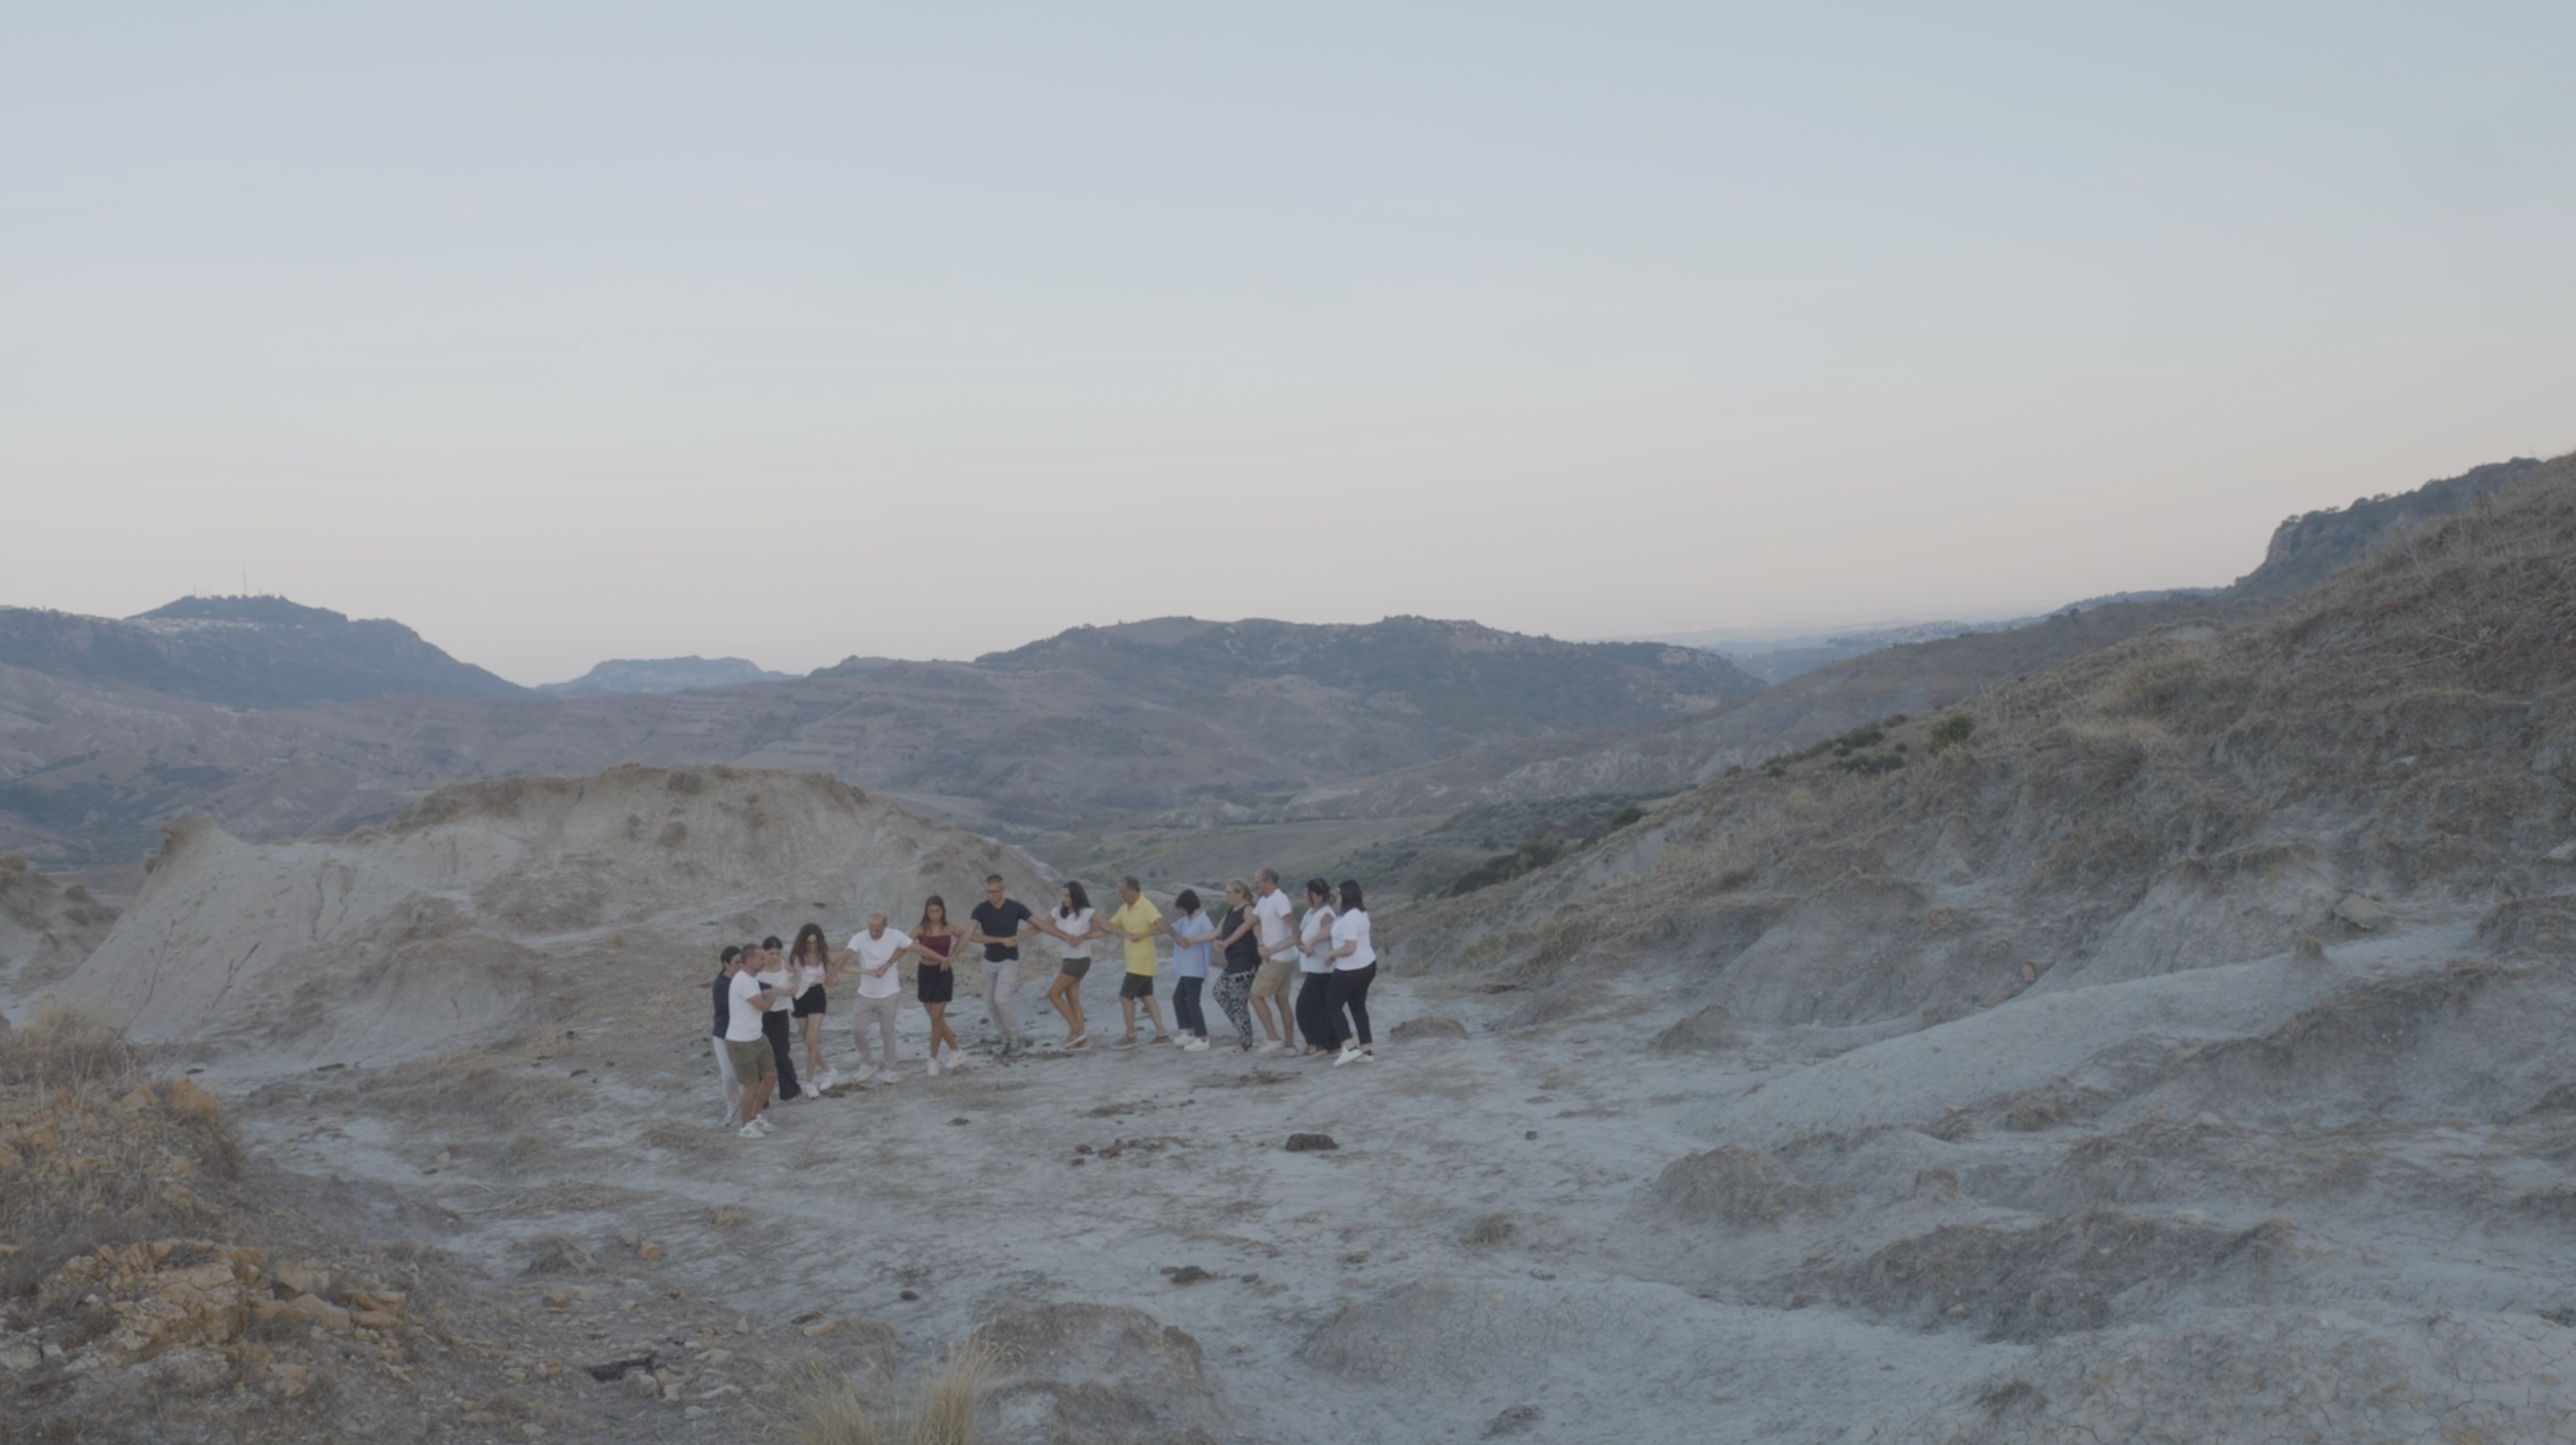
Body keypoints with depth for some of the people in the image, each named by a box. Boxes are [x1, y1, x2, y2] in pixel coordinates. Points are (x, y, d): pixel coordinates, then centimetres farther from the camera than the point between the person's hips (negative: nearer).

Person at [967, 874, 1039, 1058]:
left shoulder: (1015, 908, -10)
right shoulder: (980, 910, -9)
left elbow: (1038, 925, -1)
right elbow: (970, 935, -21)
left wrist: (1017, 937, -15)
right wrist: (1002, 940, -23)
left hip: (1009, 960, -4)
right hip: (989, 961, 4)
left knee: (1001, 999, -19)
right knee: (990, 1004, 6)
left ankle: (1015, 1038, -4)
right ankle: (1006, 1040, 21)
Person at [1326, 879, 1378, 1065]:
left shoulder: (1349, 918, -23)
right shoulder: (1360, 912, 8)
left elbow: (1349, 948, -27)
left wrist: (1331, 954, -11)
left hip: (1351, 970, -9)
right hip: (1367, 965, 9)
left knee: (1332, 1006, 4)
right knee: (1358, 1006, 15)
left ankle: (1350, 1047, -3)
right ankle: (1366, 1049, 14)